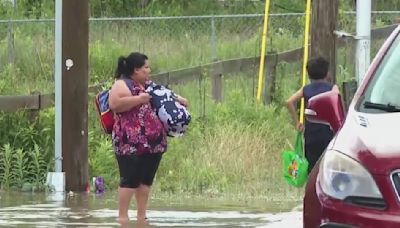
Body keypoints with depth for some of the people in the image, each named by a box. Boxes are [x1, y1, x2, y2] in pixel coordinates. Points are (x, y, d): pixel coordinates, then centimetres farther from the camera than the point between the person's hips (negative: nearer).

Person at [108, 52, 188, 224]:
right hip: (131, 143, -9)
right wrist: (138, 99, -21)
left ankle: (141, 216, 15)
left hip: (152, 142, 9)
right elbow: (114, 104, -24)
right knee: (130, 180, -10)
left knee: (146, 179, 10)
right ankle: (122, 216, -8)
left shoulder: (148, 85, 19)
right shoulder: (122, 84, -8)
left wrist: (176, 99, 18)